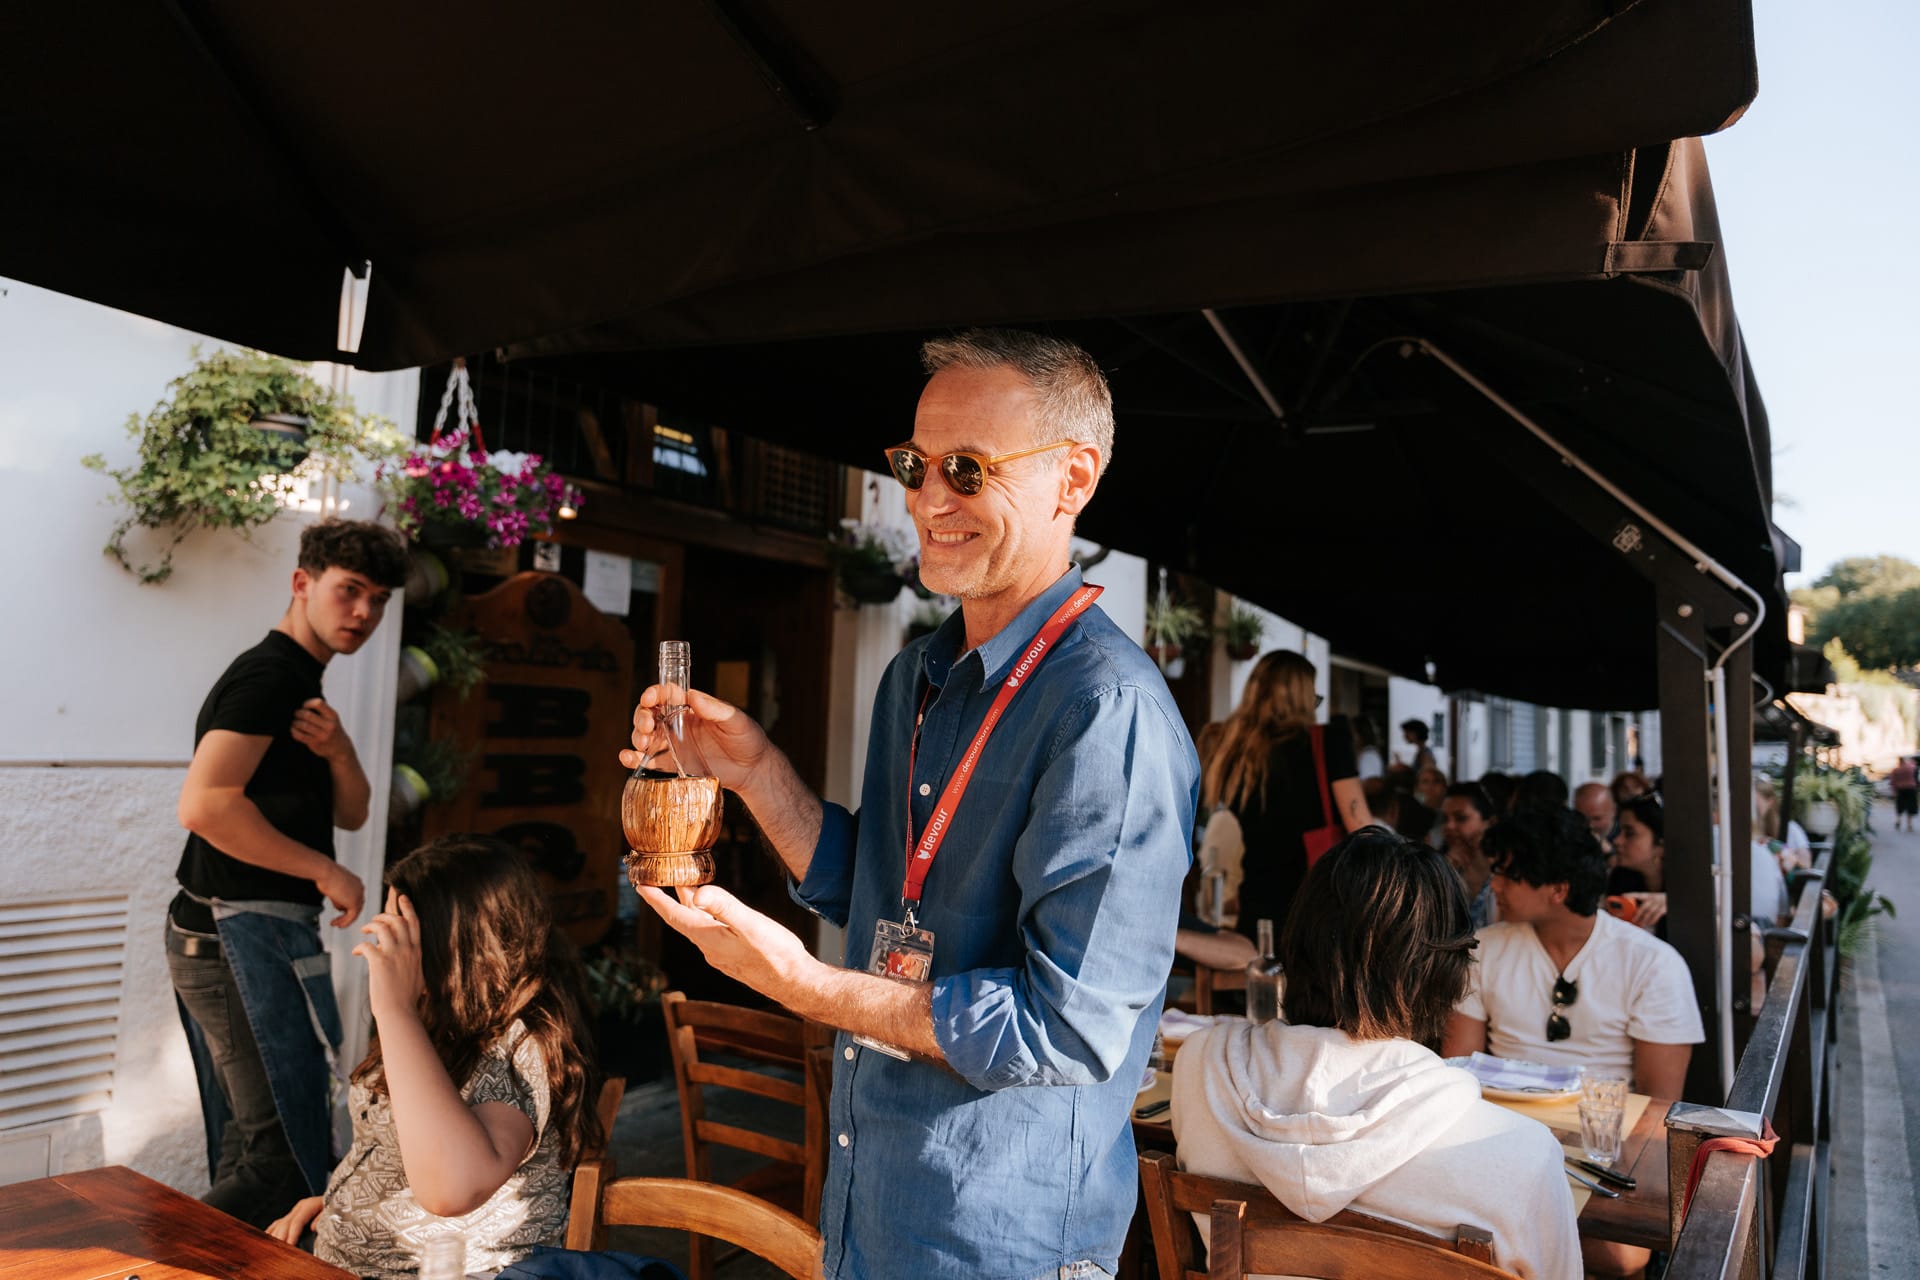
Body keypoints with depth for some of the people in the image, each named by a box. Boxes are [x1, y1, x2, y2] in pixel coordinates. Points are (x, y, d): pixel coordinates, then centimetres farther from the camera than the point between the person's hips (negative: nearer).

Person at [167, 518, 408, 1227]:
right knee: (288, 1156, -9)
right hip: (247, 932, -11)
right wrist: (326, 871, -18)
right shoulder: (270, 674, -13)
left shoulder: (302, 686, 18)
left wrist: (338, 751, -6)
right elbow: (204, 804, -27)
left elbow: (350, 812, 15)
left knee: (244, 1155, 18)